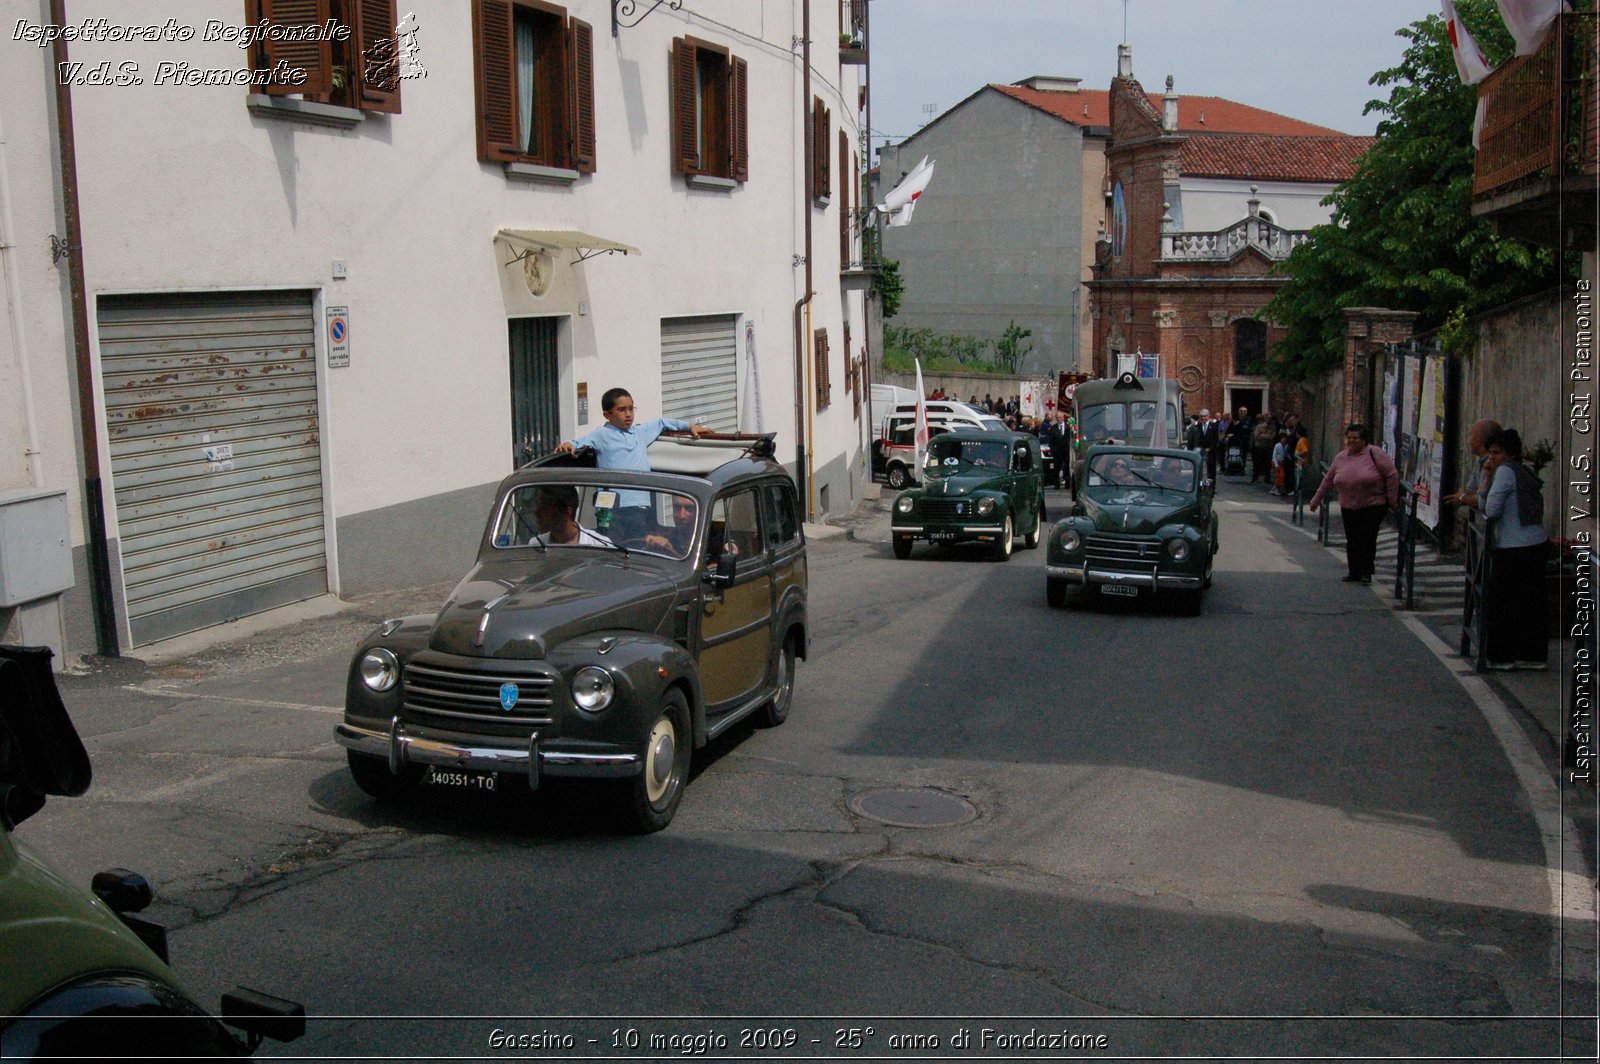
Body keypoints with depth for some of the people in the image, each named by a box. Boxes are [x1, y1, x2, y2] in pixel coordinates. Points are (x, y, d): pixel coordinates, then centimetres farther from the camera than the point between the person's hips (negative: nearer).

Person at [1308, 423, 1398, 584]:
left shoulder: (1374, 453, -9)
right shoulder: (1340, 458, 7)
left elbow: (1392, 475, -8)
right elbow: (1328, 480, 16)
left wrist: (1392, 499, -7)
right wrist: (1316, 499, 20)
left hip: (1373, 506, -5)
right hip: (1348, 508, 5)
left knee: (1367, 539, -8)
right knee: (1352, 541, 6)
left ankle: (1366, 572, 3)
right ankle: (1354, 572, 15)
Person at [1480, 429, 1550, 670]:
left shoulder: (1506, 471, -9)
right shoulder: (1525, 473, 17)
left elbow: (1491, 510, -15)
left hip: (1513, 550, -8)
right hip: (1537, 545, 9)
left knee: (1499, 604, 2)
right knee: (1531, 603, 12)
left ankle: (1501, 656, 6)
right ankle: (1534, 655, 17)